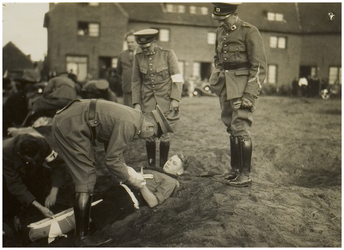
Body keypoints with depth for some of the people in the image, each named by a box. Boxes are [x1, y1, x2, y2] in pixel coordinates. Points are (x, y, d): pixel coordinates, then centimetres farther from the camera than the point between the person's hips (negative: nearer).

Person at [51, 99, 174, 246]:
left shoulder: (134, 117, 8)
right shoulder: (129, 125, -23)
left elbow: (113, 149, 21)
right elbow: (111, 160, -18)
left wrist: (124, 167, 16)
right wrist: (129, 179, -5)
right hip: (68, 127, -11)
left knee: (87, 175, 21)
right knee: (86, 180, -10)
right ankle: (82, 238, -6)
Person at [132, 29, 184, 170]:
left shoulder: (167, 54, -4)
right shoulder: (138, 57, 4)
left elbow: (177, 78, -2)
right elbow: (135, 81, 12)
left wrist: (175, 99, -8)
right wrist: (136, 103, 6)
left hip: (165, 100, -2)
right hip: (148, 101, 2)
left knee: (164, 134, -2)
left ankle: (164, 166, 14)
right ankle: (151, 165, 14)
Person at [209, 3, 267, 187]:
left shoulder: (249, 32, -9)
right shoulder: (220, 32, 13)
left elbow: (259, 67, -12)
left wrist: (250, 94, -18)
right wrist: (217, 82, 16)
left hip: (242, 86, -7)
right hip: (226, 87, 7)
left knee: (240, 128, -10)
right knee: (231, 128, 11)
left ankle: (245, 175, -3)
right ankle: (235, 168, 21)